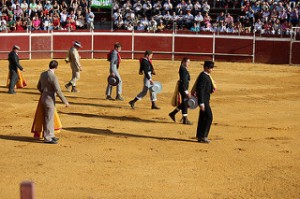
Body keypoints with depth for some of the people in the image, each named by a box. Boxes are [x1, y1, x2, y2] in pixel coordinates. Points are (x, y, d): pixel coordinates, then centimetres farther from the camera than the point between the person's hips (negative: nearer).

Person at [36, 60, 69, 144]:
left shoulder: (43, 74, 4)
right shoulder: (53, 77, -21)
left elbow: (39, 86, 16)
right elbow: (58, 91, -20)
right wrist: (65, 101, -12)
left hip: (44, 98, 8)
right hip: (49, 100, -8)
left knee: (49, 118, 18)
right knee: (49, 119, 0)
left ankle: (50, 135, 27)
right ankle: (47, 138, 7)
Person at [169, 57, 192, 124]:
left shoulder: (184, 69, 13)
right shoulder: (183, 70, -17)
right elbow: (183, 81, -22)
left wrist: (187, 91, 24)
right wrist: (186, 91, -24)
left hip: (183, 88, 10)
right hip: (183, 88, -10)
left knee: (184, 103, 16)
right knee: (185, 103, -2)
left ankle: (173, 113, 24)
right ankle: (185, 120, 5)